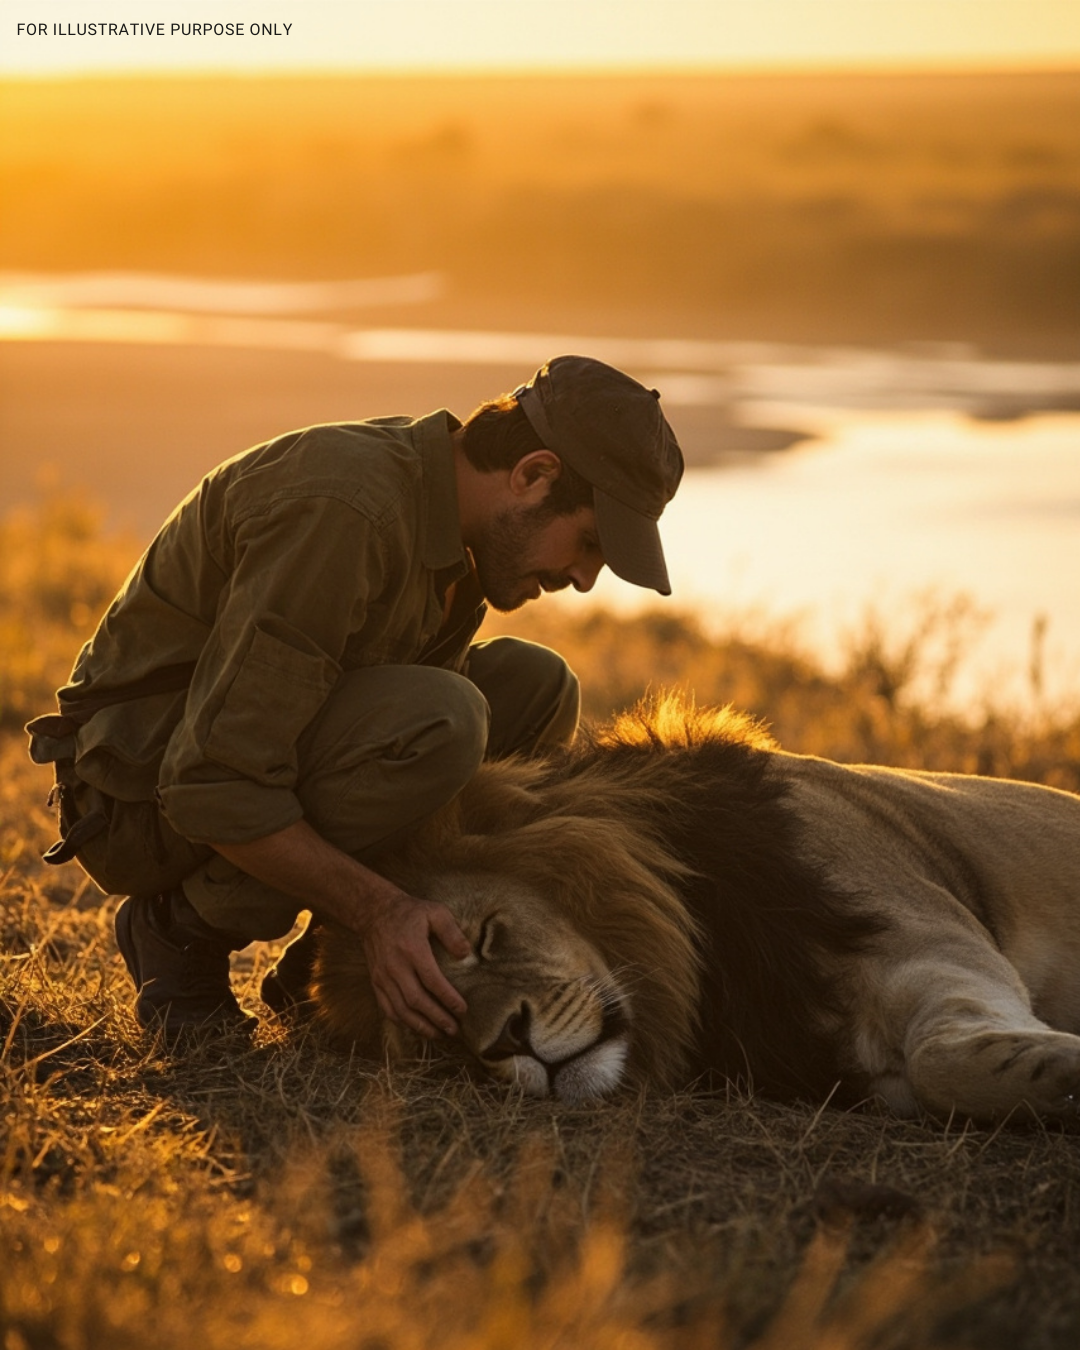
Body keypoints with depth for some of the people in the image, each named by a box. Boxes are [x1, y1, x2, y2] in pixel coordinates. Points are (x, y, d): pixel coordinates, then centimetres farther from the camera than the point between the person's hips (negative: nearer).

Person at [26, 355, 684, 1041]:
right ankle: (182, 930, -11)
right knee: (437, 720, -31)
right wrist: (380, 908, -33)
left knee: (534, 686, 2)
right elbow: (212, 789, -30)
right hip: (150, 797, -9)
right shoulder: (345, 510, -28)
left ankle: (324, 960, 3)